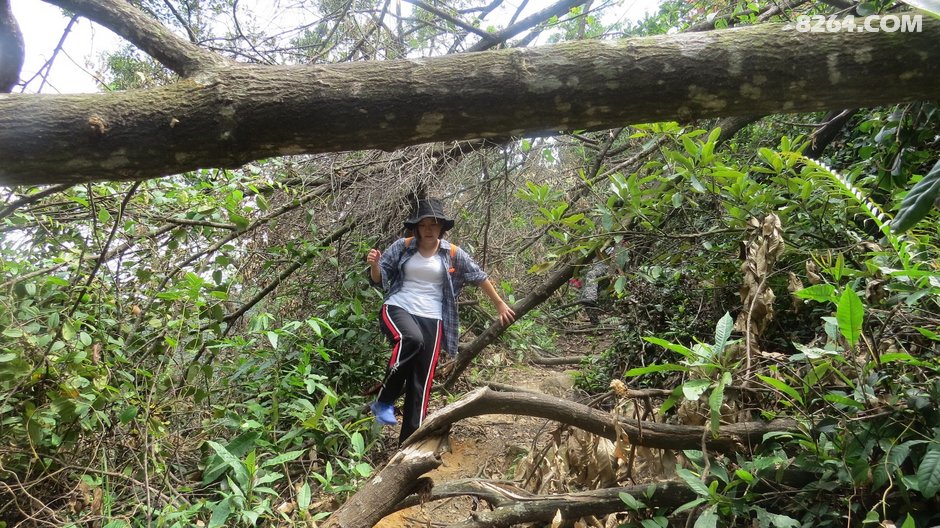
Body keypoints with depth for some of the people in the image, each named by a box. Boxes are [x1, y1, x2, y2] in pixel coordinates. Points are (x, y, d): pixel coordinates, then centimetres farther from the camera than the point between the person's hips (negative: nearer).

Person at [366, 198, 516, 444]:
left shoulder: (453, 254, 3)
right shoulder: (402, 246, 3)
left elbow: (479, 277, 14)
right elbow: (379, 279, 7)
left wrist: (500, 305, 17)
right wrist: (375, 264, -16)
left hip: (431, 319, 2)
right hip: (397, 308, -1)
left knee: (421, 381, -2)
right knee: (411, 339, -36)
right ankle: (384, 401, -17)